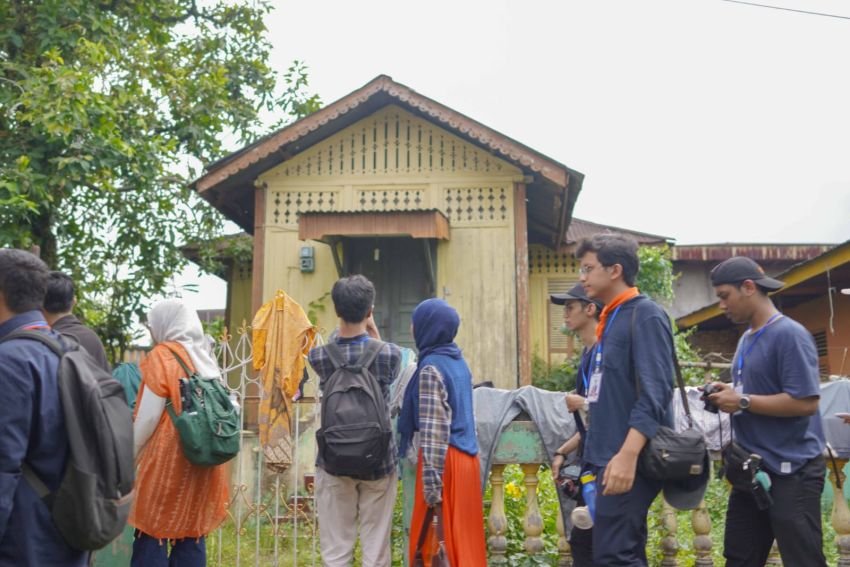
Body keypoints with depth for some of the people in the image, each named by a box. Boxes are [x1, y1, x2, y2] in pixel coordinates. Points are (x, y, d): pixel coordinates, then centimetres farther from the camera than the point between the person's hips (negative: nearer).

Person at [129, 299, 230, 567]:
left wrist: (127, 457, 1)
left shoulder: (163, 356, -8)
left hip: (167, 461, -6)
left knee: (152, 535, 2)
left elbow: (148, 416, -10)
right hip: (201, 462, 6)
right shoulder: (205, 357, 9)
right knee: (192, 536, 11)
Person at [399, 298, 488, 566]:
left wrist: (432, 482, -20)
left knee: (438, 539, 1)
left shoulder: (431, 367, -14)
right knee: (464, 536, 14)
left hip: (445, 459, -8)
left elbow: (434, 429, -20)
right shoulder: (459, 362, 12)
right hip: (466, 456, 8)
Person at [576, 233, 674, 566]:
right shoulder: (611, 319, 16)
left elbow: (654, 393, -20)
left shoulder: (645, 315, -11)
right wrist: (592, 451, 21)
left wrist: (628, 454, -28)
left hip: (630, 460, -9)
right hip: (610, 457, 9)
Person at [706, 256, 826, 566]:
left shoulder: (789, 334, -15)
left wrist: (743, 402, -18)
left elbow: (805, 401, -22)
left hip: (791, 471, -9)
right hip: (753, 469, 9)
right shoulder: (746, 339, 13)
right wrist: (729, 393, 3)